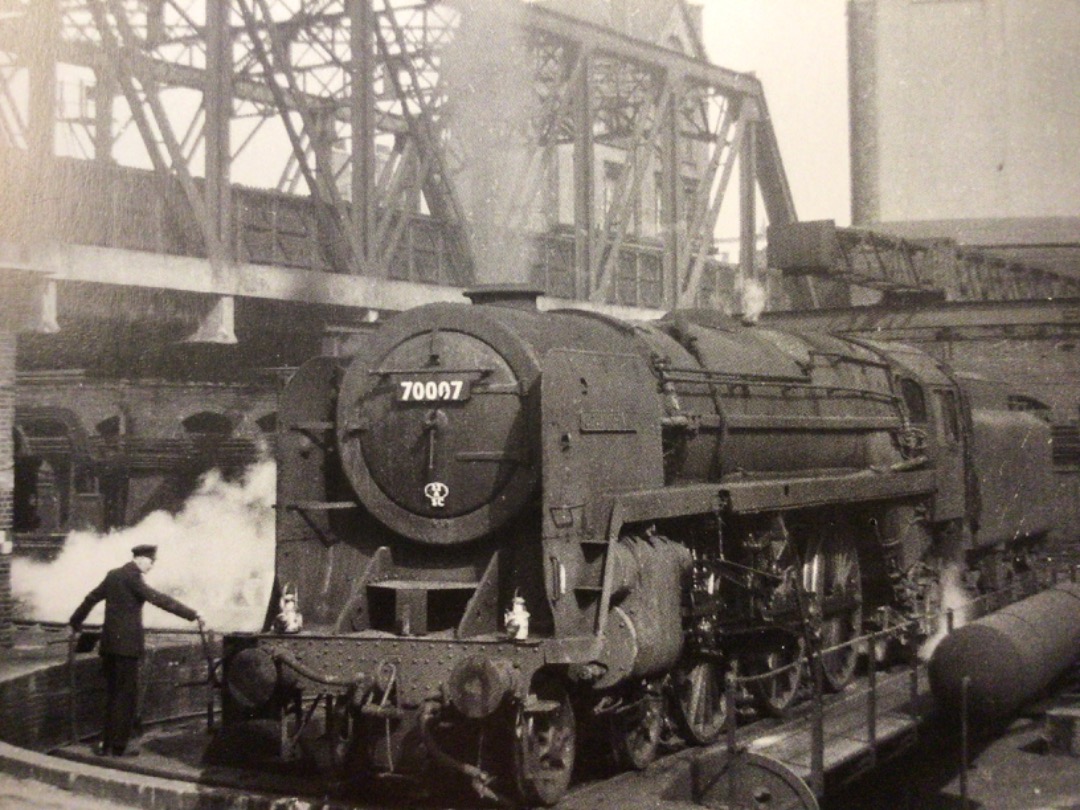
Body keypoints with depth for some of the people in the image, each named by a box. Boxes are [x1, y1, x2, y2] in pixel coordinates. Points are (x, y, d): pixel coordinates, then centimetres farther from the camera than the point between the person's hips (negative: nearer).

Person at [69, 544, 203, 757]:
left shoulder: (113, 574, 13)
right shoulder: (132, 576, -13)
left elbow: (91, 598, 26)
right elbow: (158, 599, -22)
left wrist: (75, 622, 42)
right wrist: (192, 614, -24)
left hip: (109, 643, 9)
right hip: (126, 644, -9)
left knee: (113, 694, 14)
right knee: (127, 696, -3)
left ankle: (106, 744, 17)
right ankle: (117, 747, -3)